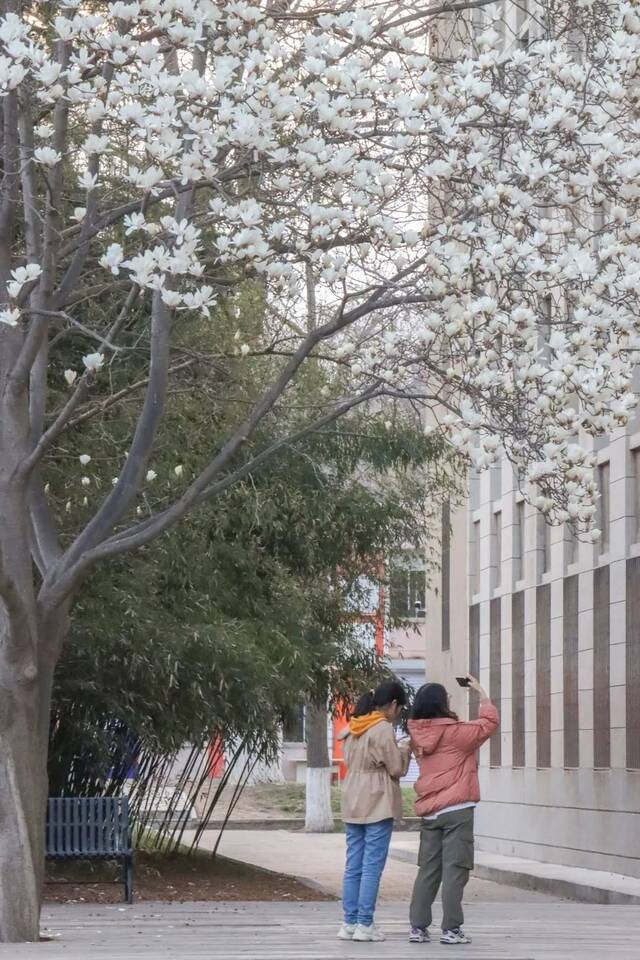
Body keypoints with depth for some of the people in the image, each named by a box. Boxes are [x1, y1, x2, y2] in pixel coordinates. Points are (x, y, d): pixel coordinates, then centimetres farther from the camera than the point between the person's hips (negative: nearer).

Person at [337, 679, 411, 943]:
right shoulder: (383, 729, -12)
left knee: (353, 866, 9)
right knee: (372, 866, -4)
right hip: (377, 804, -8)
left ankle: (350, 923, 9)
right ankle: (364, 924, -5)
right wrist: (404, 747, 7)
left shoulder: (353, 728, 12)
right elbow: (397, 768, -11)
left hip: (352, 805, 8)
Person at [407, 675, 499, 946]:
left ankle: (418, 927, 10)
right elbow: (489, 722, -1)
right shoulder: (456, 733, -11)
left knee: (428, 870, 11)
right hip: (457, 811, -6)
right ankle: (451, 929, -4)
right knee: (455, 869, -3)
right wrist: (480, 692, 9)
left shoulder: (418, 736, 4)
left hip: (429, 812, 6)